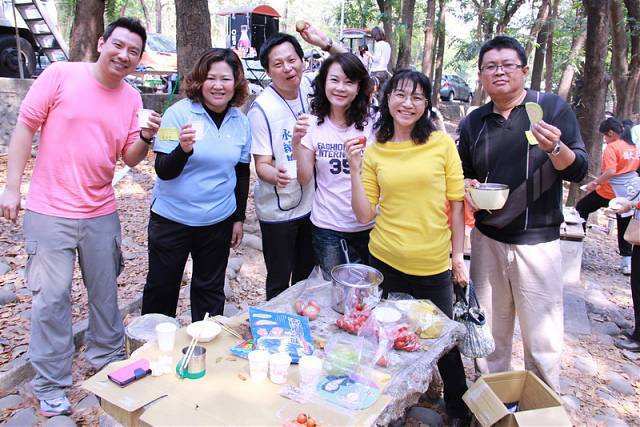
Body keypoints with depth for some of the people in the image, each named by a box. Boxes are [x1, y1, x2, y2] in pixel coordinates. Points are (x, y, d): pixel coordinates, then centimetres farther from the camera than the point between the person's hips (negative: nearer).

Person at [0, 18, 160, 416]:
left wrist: (146, 137, -15)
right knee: (52, 298, 3)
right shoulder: (60, 75, -7)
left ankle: (108, 361, 35)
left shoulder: (132, 99, 4)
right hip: (50, 210, -3)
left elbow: (130, 158, 6)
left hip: (101, 213, 4)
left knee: (105, 292, 14)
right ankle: (51, 387, 20)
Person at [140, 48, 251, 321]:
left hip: (219, 221, 3)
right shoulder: (179, 113, -11)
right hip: (172, 218, -3)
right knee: (161, 288, 12)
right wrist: (183, 149, -34)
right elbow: (163, 171, -14)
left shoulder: (241, 121, 1)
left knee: (210, 290, 16)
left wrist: (239, 218, 11)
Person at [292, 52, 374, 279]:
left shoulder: (371, 124, -8)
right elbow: (304, 178, -5)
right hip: (326, 227, 1)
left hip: (366, 226, 0)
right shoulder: (313, 124, -4)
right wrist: (297, 142, -18)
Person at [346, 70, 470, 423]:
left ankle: (459, 410, 39)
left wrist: (458, 255, 0)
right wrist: (355, 170, -12)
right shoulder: (375, 150, 1)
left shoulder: (442, 143, -3)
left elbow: (456, 203, 1)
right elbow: (364, 215, -2)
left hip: (434, 266, -1)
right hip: (386, 261, 1)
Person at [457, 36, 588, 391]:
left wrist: (555, 148, -26)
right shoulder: (473, 122, 8)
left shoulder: (553, 108, -1)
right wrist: (468, 187, -6)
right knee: (490, 336, 13)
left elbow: (579, 171, -5)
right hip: (487, 239, 3)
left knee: (543, 342, 3)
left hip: (538, 241, -3)